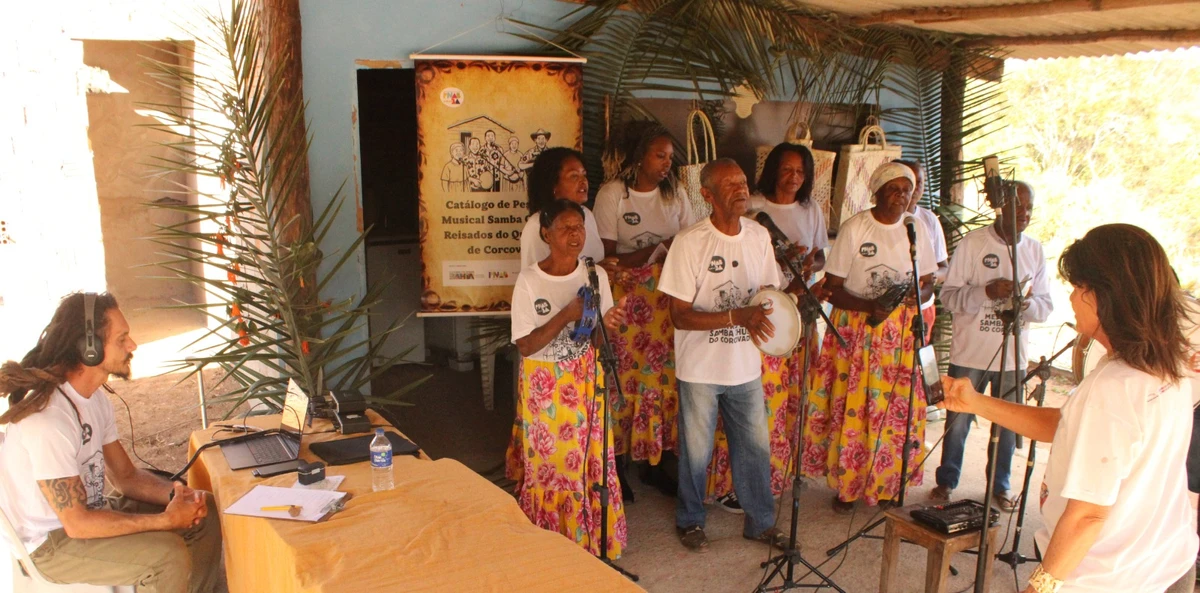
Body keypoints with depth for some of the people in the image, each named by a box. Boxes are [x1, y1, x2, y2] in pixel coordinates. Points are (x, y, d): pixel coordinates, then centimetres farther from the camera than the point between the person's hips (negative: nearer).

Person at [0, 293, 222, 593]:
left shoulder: (95, 397, 1)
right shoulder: (47, 419, -29)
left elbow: (127, 476, 5)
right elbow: (77, 523, -27)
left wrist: (177, 495, -14)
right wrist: (166, 520, -24)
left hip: (89, 510, 9)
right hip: (52, 543, -9)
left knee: (205, 509, 3)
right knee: (168, 553, -26)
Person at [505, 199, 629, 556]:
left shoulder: (596, 275, -2)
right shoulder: (530, 281, -12)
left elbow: (597, 340, 3)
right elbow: (525, 346, -15)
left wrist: (606, 324, -20)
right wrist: (567, 316, -26)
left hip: (584, 380, 3)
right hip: (544, 384, -3)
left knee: (590, 460, 7)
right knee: (548, 463, 5)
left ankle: (589, 540, 25)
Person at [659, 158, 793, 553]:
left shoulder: (758, 236, 1)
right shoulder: (689, 242, -16)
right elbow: (680, 315, -17)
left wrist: (759, 318, -10)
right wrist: (736, 317, -27)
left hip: (746, 366, 4)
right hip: (700, 369, -4)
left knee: (756, 446, 14)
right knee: (696, 450, 11)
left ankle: (760, 522, 34)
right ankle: (690, 520, 34)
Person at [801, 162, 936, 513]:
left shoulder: (916, 231, 6)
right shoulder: (854, 228, -7)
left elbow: (928, 280, 16)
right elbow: (832, 287, -9)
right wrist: (869, 306, -24)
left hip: (899, 332, 4)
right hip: (854, 329, -3)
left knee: (897, 408, 3)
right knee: (850, 406, -1)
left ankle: (886, 485, 19)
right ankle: (845, 484, 15)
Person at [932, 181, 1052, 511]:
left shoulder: (1035, 250, 7)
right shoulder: (973, 243, -5)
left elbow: (1046, 306, 7)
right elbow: (948, 296, -10)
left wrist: (1026, 303, -15)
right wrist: (988, 291, -25)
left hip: (1013, 356, 3)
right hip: (970, 352, -3)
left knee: (1008, 424, 10)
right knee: (958, 421, 6)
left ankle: (1000, 485, 29)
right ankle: (946, 481, 24)